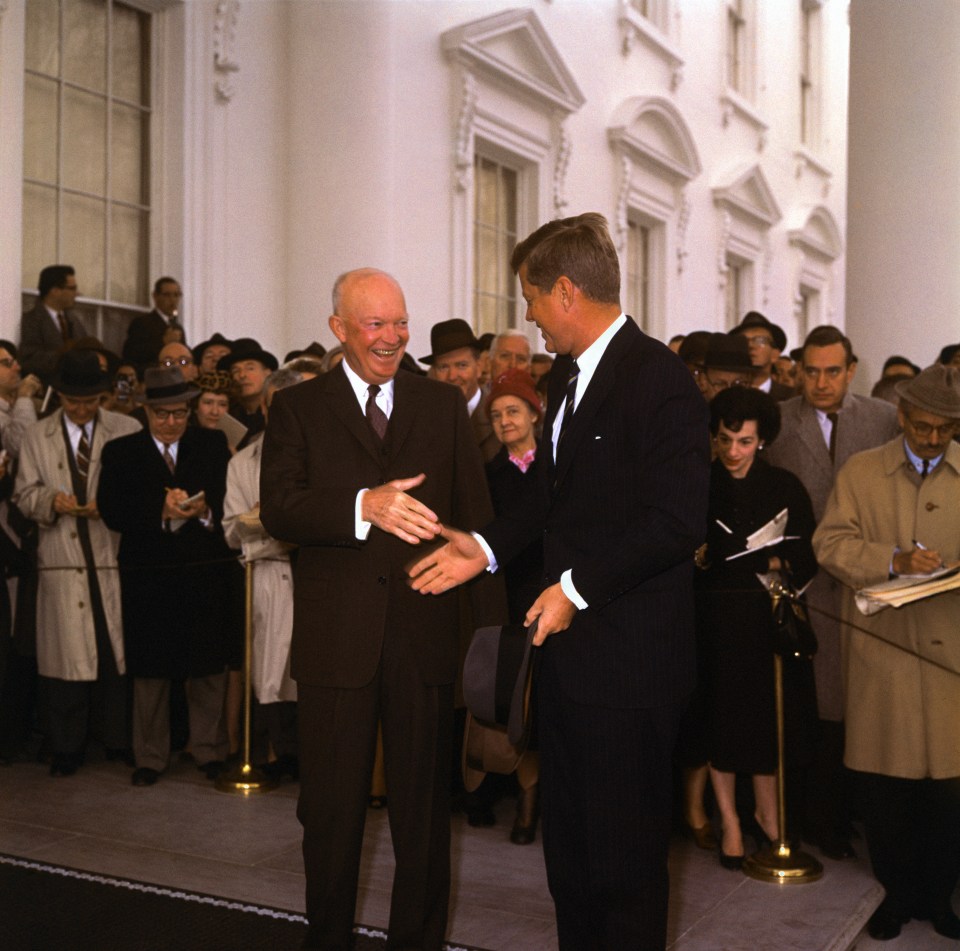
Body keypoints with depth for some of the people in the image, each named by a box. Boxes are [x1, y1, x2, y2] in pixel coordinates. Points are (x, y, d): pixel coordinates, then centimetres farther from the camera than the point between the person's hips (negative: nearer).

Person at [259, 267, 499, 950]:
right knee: (332, 808, 11)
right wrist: (365, 505, -27)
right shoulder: (298, 407, 3)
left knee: (425, 804, 12)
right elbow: (278, 509, -12)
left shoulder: (444, 404, 10)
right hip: (336, 633, -1)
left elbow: (476, 509, 7)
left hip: (425, 630, 2)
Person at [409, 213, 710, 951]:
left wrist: (578, 586, -20)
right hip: (568, 646, 9)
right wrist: (488, 548, 9)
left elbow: (677, 521, -22)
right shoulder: (568, 378, 14)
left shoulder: (658, 379, -15)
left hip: (628, 661, -9)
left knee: (624, 855, 5)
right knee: (568, 842, 19)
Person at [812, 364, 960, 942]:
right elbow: (830, 544, -1)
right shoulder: (861, 472, 8)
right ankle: (896, 893, 22)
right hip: (881, 649, 0)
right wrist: (894, 559, -16)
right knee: (881, 780, 5)